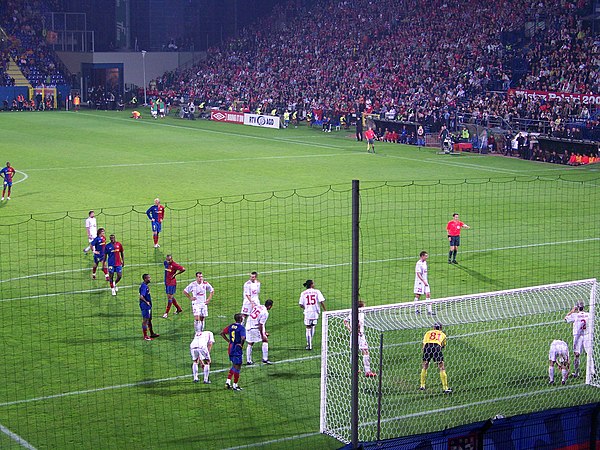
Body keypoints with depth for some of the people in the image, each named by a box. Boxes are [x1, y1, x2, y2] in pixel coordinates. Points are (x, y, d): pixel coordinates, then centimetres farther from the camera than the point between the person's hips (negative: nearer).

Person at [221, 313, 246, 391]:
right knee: (237, 367, 3)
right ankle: (235, 385, 8)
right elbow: (243, 338, -30)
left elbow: (222, 333, 11)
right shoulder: (241, 327, -15)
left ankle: (228, 382, 17)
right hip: (237, 349, -7)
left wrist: (228, 341, 11)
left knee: (234, 366, 22)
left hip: (230, 349, 7)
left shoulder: (230, 326, 6)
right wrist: (241, 345, -13)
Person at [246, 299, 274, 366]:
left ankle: (248, 361, 20)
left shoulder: (258, 306, 7)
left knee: (250, 344, 17)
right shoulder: (265, 313, -15)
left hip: (248, 326, 7)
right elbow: (260, 325, -19)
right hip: (255, 328, -7)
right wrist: (262, 336, -12)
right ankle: (265, 359, 5)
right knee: (265, 340, 7)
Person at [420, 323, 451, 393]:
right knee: (441, 368, 7)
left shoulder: (428, 333, 29)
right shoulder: (442, 334, 30)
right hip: (437, 347, -1)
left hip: (427, 347, 1)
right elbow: (443, 345, 28)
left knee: (424, 366, 20)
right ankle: (445, 388, 5)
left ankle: (422, 386, 23)